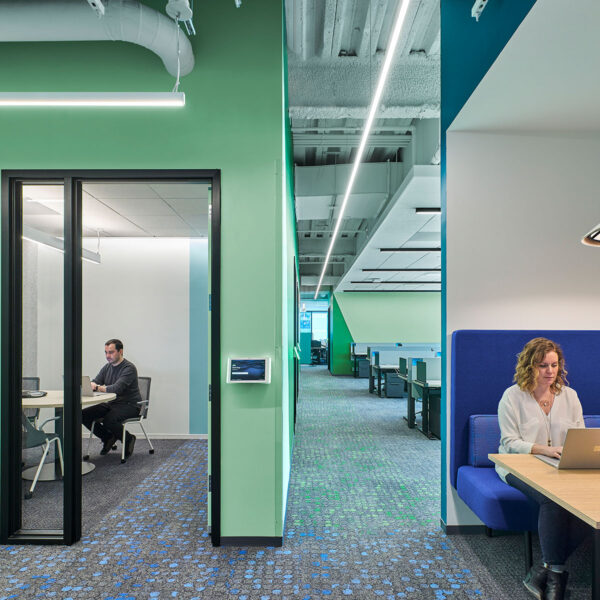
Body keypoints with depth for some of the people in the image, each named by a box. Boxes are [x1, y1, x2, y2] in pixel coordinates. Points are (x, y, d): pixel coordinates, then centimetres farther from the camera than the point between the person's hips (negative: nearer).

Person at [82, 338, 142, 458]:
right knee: (84, 415, -8)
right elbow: (94, 383, 5)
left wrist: (97, 387, -30)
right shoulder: (107, 367, 10)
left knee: (109, 420, -33)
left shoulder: (129, 368, -16)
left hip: (130, 405, -8)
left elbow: (116, 388, -28)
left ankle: (128, 439, -2)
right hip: (111, 404, 8)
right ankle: (108, 438, 11)